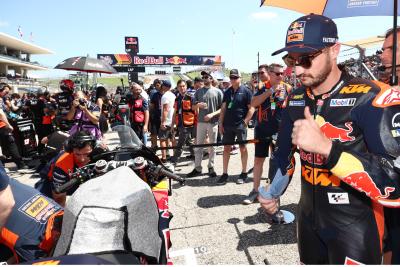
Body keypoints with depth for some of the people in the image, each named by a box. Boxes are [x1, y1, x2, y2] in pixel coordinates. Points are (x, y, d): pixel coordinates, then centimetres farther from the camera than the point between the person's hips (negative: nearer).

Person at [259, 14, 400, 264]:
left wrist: (326, 147, -36)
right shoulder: (295, 100, 0)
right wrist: (273, 193, 4)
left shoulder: (372, 99, -19)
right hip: (309, 219, 6)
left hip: (354, 226, -5)